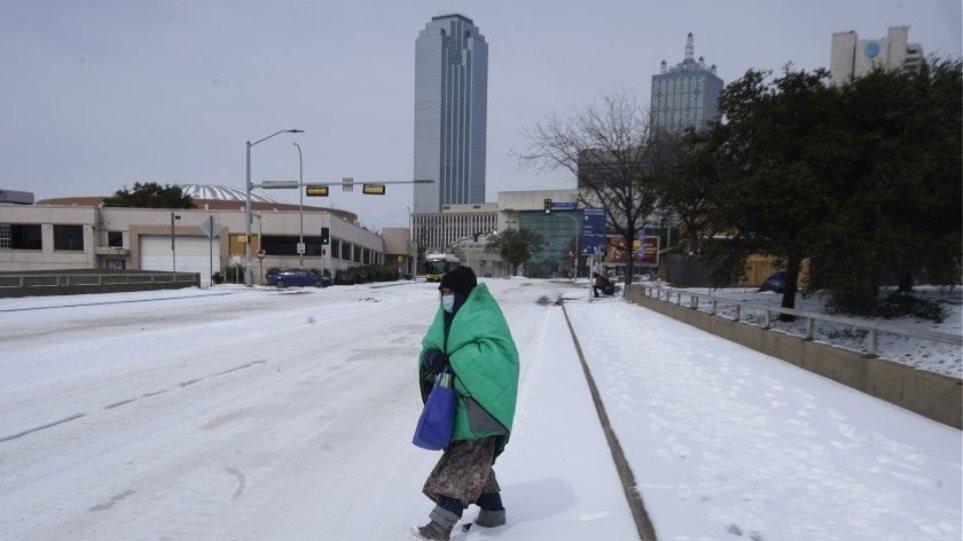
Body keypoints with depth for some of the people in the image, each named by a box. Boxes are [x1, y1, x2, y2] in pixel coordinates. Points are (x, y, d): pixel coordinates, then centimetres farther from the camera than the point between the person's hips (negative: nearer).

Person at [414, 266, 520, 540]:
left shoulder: (483, 315, -14)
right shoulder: (451, 316, 11)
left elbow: (496, 351, -25)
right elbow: (432, 341, 6)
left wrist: (453, 360, -26)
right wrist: (432, 355, -18)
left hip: (481, 399, -9)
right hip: (462, 397, 9)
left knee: (465, 458, -6)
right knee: (474, 458, 16)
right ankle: (493, 510, 29)